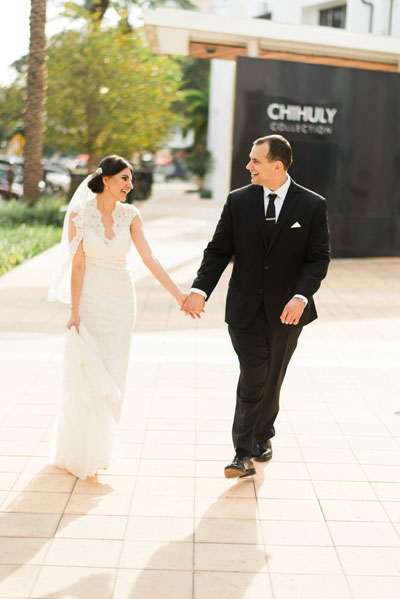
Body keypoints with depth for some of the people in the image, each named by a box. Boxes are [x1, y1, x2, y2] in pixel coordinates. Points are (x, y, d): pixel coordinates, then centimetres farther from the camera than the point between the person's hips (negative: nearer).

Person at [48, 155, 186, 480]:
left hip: (121, 301, 3)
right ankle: (78, 450, 20)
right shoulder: (80, 215, -8)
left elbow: (149, 259, -5)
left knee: (112, 374, 5)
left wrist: (178, 293, -12)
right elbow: (78, 265, -9)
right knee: (86, 376, 3)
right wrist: (75, 310, -12)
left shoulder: (130, 215, 0)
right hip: (90, 299, -3)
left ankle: (99, 448, 20)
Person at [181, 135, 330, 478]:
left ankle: (262, 437, 36)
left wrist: (301, 297, -21)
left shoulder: (312, 205, -4)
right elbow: (218, 250, 0)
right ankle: (245, 454, 0)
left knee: (271, 379, 14)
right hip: (246, 308, 0)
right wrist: (200, 290, -14)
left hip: (287, 311, 1)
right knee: (254, 379, -6)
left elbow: (319, 258, -5)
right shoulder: (238, 201, 0)